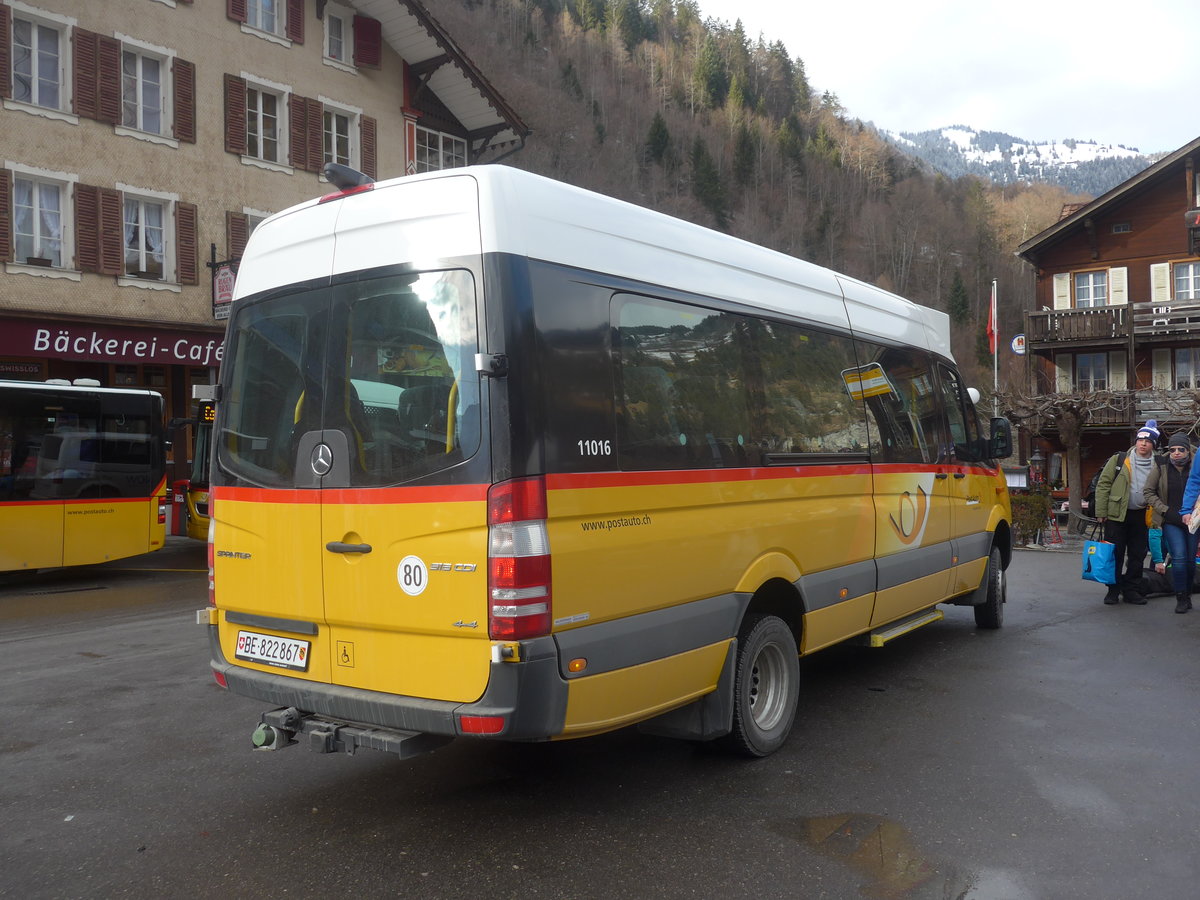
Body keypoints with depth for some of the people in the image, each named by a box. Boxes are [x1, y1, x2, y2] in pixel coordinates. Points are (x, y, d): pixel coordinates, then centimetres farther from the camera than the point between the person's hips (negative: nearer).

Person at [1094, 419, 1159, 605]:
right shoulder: (1119, 460, -2)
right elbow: (1103, 484, -3)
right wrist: (1101, 511, -8)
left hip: (1141, 517, 3)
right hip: (1116, 515, -2)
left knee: (1138, 555, 8)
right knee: (1114, 555, 2)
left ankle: (1131, 590, 20)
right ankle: (1113, 590, 12)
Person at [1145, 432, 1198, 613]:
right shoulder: (1160, 467, -3)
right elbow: (1148, 492, 2)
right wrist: (1165, 510, -6)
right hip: (1170, 521, -1)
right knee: (1179, 557, -14)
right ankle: (1181, 598, -4)